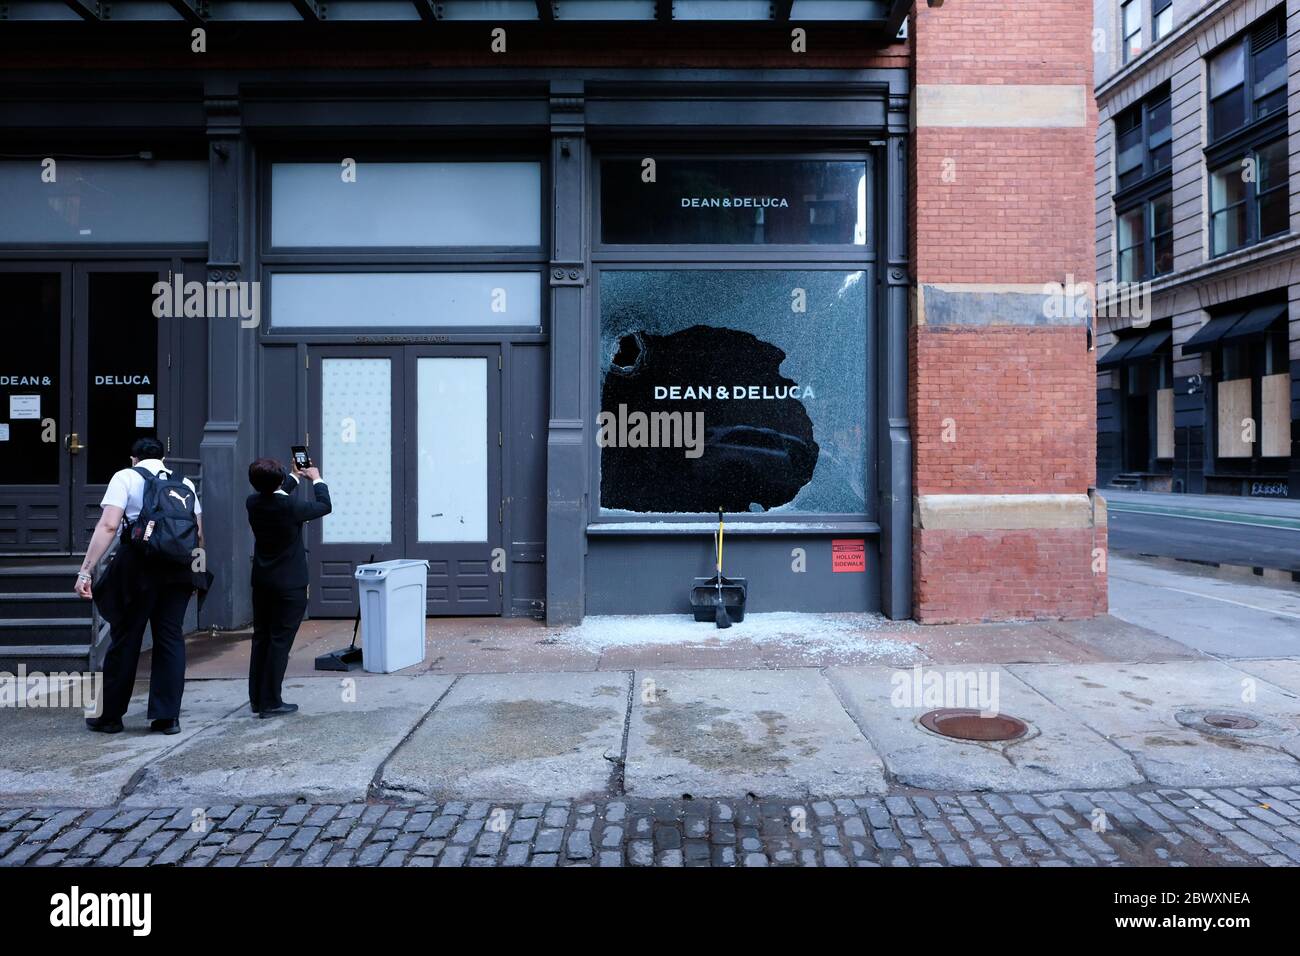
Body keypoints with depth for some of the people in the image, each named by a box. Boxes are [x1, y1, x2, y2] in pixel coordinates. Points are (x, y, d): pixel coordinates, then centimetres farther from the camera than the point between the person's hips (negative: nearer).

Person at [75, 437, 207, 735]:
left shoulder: (125, 477, 3)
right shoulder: (185, 483, 14)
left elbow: (108, 525, -9)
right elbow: (198, 534, 10)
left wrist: (86, 570, -10)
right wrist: (193, 570, 20)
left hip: (138, 565, -3)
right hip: (178, 569, 3)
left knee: (125, 639, 8)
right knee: (171, 638, 8)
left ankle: (110, 716, 20)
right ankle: (167, 716, 10)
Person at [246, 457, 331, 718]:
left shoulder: (254, 502, -3)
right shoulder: (291, 506, -21)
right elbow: (324, 506, -3)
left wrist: (295, 477, 33)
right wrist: (316, 479, 13)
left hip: (261, 581, 7)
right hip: (290, 584, -7)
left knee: (261, 638, 15)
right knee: (280, 641, -1)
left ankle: (257, 698, 24)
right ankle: (270, 702, 4)